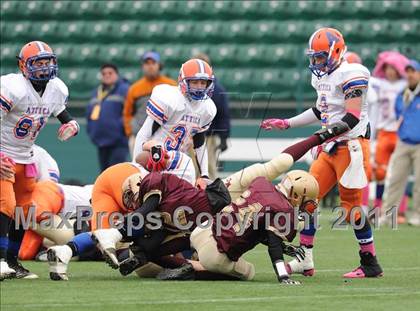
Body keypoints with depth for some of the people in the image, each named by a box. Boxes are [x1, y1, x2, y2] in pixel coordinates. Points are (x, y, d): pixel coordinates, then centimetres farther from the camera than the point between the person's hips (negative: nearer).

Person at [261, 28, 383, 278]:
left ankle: (371, 264, 5)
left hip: (351, 146, -9)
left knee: (352, 205, -5)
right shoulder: (323, 77, 13)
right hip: (331, 148, 9)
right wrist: (286, 124, 27)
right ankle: (305, 261, 9)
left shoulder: (351, 75, -15)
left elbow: (353, 117, -22)